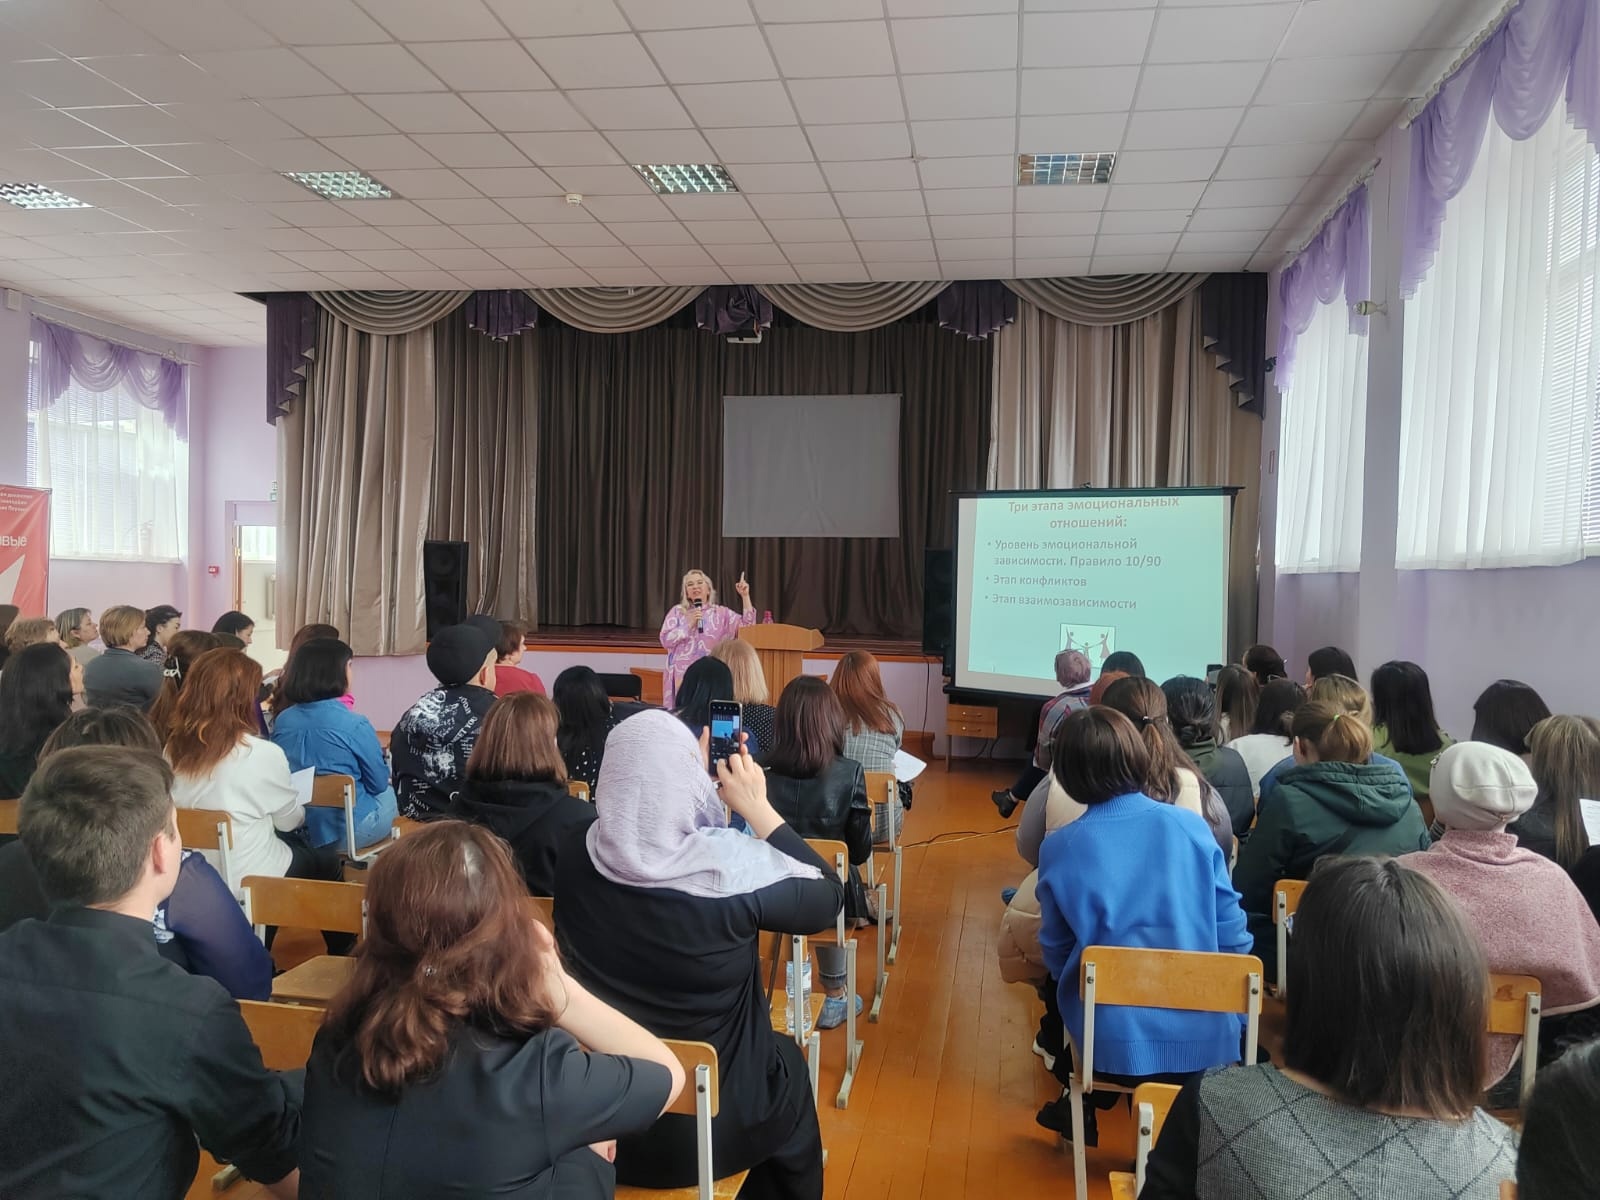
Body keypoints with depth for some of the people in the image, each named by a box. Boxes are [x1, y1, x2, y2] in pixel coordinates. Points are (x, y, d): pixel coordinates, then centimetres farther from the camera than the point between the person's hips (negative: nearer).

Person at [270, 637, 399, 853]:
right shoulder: (354, 724, -21)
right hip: (346, 830, -6)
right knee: (391, 794, 26)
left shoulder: (282, 720, -4)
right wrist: (380, 756, 13)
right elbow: (379, 783, -9)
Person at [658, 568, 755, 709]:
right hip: (683, 674, 0)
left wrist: (745, 596, -9)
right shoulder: (677, 611, 7)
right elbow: (665, 640, 0)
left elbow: (747, 625, -2)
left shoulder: (721, 613, 8)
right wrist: (689, 624, -9)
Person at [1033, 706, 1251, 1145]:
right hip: (1206, 1037, 1)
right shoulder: (1191, 826, -7)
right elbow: (1233, 936, -2)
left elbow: (1057, 957, 2)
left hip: (1114, 1042, -1)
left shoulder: (1059, 848, -8)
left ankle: (1083, 1109, 39)